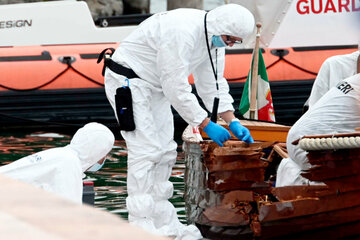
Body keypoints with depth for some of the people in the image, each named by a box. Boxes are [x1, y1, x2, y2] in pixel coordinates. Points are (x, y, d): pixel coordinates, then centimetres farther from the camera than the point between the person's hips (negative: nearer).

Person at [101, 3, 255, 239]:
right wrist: (206, 125, -25)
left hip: (155, 87, 10)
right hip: (128, 81, -10)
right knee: (146, 151, -15)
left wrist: (233, 122, -2)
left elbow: (213, 84, 6)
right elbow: (176, 87, -30)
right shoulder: (182, 33, -32)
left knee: (165, 151, 10)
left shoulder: (214, 38, -2)